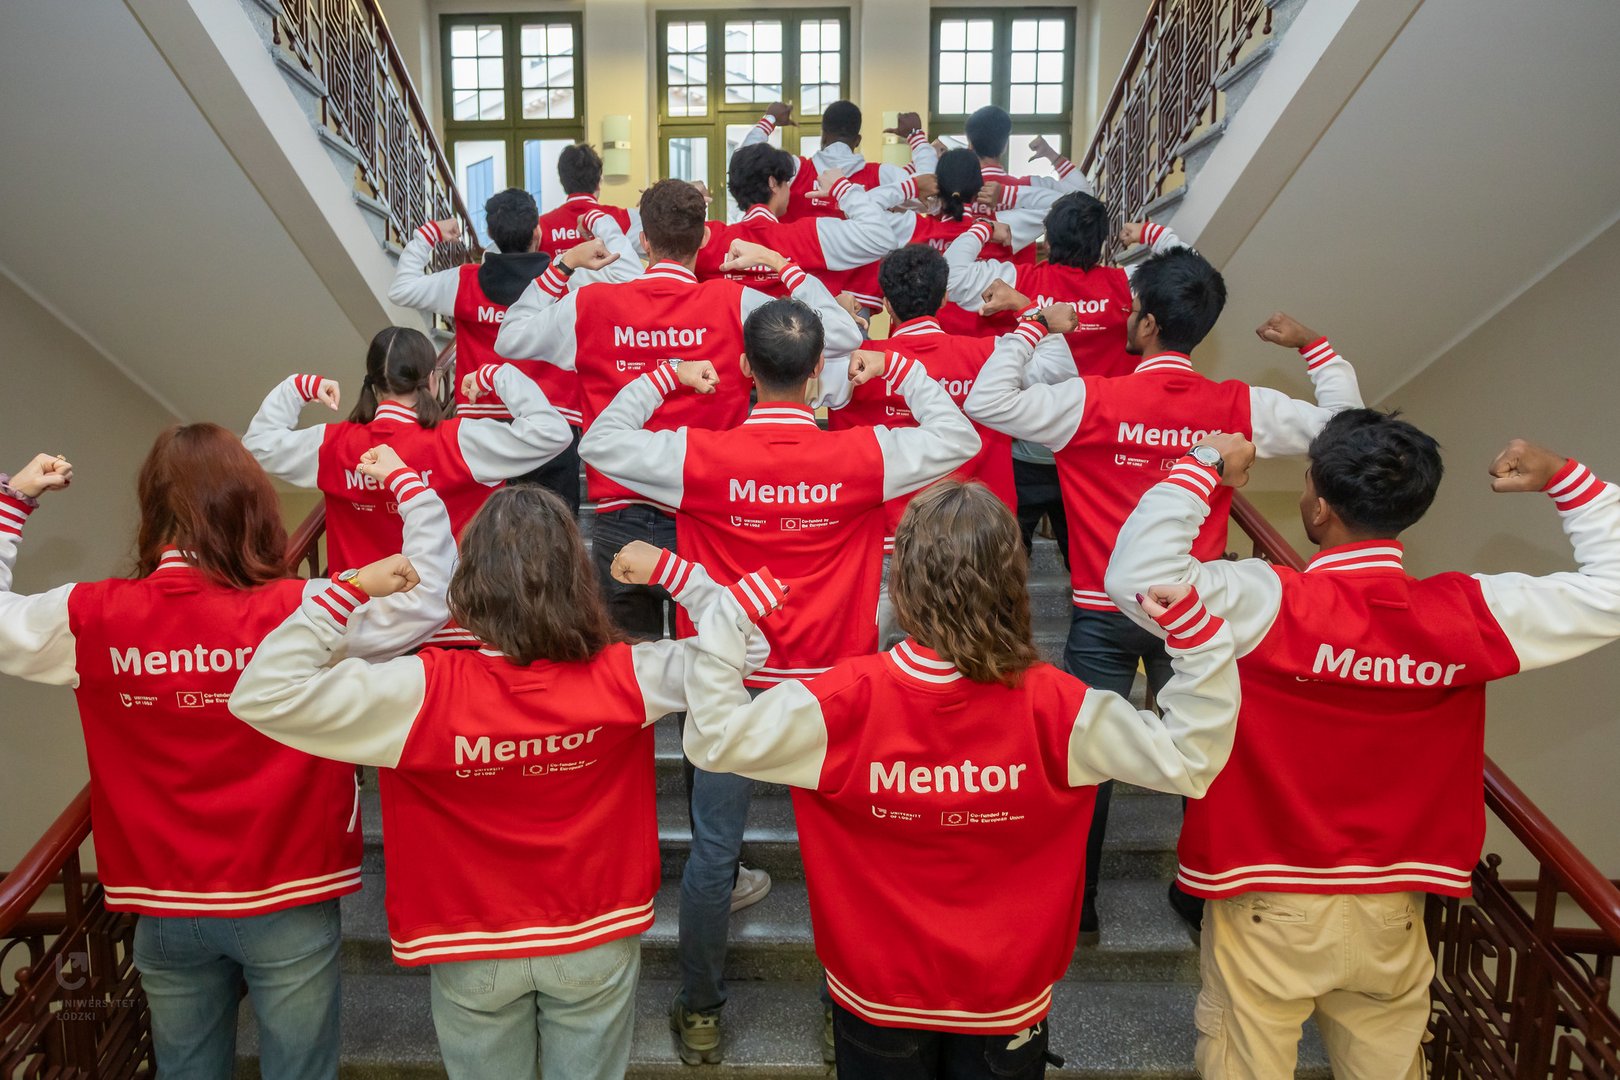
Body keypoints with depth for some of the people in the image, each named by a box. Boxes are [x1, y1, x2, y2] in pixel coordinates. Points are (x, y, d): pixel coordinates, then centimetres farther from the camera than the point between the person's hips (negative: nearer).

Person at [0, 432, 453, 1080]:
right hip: (286, 905, -3)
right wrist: (408, 485, -3)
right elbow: (430, 595, -14)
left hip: (164, 911, 3)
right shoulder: (297, 613, -19)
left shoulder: (91, 619, -10)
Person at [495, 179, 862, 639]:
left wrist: (562, 267, 18)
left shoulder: (589, 305, -3)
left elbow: (509, 338, 14)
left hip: (619, 522, 2)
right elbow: (844, 334, -4)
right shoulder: (735, 304, -8)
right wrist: (780, 264, 4)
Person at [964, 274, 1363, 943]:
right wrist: (1312, 345, 13)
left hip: (1106, 615, -2)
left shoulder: (1095, 401, -17)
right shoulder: (1239, 407, -7)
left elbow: (987, 402, -17)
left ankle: (1076, 908, 24)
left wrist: (1030, 327, -5)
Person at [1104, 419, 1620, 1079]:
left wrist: (1203, 467, -18)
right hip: (1391, 922, 4)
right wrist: (1563, 476, 10)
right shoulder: (1473, 612, -10)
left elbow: (1137, 573, -28)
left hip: (1268, 915, -3)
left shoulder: (1269, 603, -23)